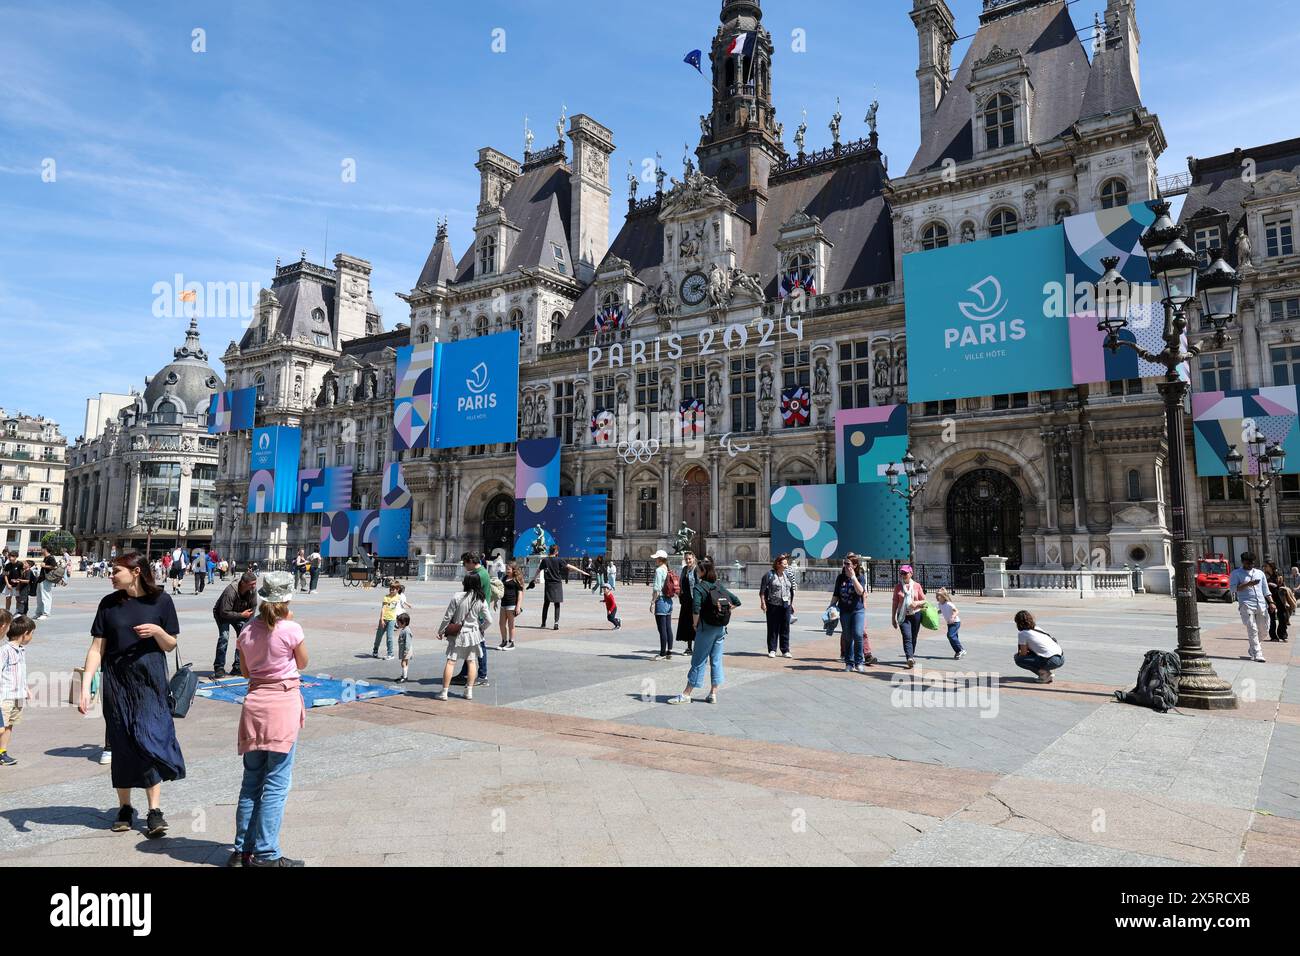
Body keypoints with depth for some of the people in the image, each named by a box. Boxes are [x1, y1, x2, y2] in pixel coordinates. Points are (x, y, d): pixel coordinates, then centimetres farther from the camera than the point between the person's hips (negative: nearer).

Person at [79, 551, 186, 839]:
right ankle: (125, 808, 23)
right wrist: (85, 685, -5)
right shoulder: (109, 603, 2)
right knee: (122, 744, 8)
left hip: (150, 680, -2)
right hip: (117, 682, 2)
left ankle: (155, 811, -1)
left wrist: (158, 631, -18)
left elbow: (171, 645, 2)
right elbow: (97, 648, 3)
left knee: (149, 739, -8)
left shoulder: (160, 600, -3)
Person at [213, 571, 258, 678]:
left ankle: (238, 667, 1)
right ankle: (219, 667, -12)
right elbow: (224, 613, -34)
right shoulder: (230, 592, -37)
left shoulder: (253, 589, -19)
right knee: (224, 636, -21)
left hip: (240, 614, 5)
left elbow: (253, 606, -5)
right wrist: (242, 615, -30)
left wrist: (248, 625, -8)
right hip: (221, 614, -5)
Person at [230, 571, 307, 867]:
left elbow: (245, 670, 13)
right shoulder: (292, 629, -13)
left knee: (251, 780, 16)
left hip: (254, 704, 5)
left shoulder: (247, 632, 2)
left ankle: (243, 850, 24)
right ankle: (265, 855, 6)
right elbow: (303, 663, 3)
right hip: (284, 702, -5)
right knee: (276, 784, 2)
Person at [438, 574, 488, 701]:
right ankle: (469, 691, 13)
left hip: (457, 634, -2)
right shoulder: (481, 601, -5)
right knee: (471, 662, 12)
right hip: (473, 634, 2)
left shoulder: (457, 597, -12)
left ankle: (444, 692, 1)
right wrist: (480, 628, 17)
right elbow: (488, 620, -2)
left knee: (450, 662, 1)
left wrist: (440, 631, 4)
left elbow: (447, 617, -8)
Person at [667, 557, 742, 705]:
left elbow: (696, 609, -22)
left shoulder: (699, 588, -11)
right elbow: (737, 601, 13)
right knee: (716, 661, 11)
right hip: (721, 628, 6)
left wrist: (695, 624, -8)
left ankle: (686, 694, 6)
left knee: (698, 661, -1)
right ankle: (713, 694, 15)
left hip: (706, 628, -6)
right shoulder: (719, 587, 8)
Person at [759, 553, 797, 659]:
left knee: (785, 628, 6)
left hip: (786, 605, 4)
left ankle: (785, 650, 13)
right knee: (773, 628, 2)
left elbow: (792, 590, 20)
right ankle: (772, 650, 10)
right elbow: (762, 590, -5)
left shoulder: (788, 575, 12)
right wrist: (763, 603, -11)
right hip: (773, 606, -4)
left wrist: (792, 603, 16)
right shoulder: (769, 575, -5)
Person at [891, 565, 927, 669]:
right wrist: (893, 617, 6)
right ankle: (910, 658, -27)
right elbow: (895, 603, 7)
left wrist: (916, 603, -15)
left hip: (915, 614, 1)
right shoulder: (897, 587, 3)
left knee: (914, 637, 11)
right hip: (903, 615, -1)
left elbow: (924, 601, 7)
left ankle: (911, 655, 30)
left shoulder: (917, 585, 3)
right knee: (907, 637, -16)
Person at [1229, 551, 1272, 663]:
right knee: (1252, 629, -12)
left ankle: (1252, 648, 29)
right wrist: (1248, 584, -16)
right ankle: (1257, 654, -12)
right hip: (1246, 605, -5)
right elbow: (1232, 588, -7)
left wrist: (1271, 602, 10)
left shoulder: (1260, 573, 20)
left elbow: (1265, 590, 21)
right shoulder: (1236, 573, 5)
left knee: (1263, 629, 7)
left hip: (1261, 605, 5)